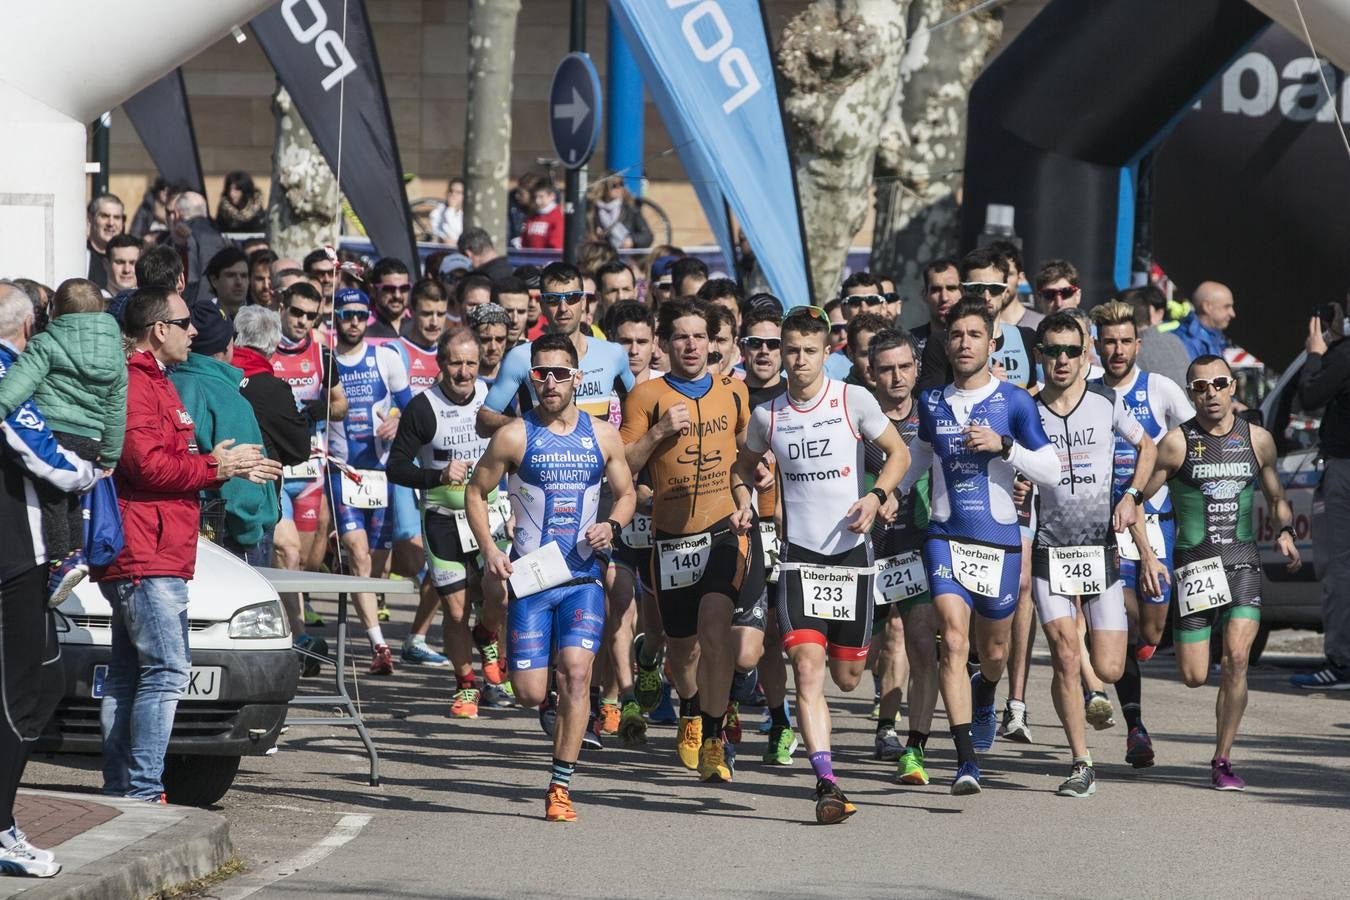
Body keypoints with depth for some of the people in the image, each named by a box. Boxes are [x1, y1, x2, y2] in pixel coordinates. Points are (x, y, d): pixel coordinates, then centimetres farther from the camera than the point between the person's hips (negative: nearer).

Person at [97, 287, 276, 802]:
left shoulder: (150, 381, 23)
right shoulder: (135, 384, -13)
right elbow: (148, 465, -22)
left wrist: (228, 467, 18)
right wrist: (215, 468, -12)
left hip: (143, 558, 11)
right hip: (147, 560, -11)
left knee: (128, 675, 11)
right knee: (166, 671, -14)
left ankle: (120, 790, 14)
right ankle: (142, 793, -17)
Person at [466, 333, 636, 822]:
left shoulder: (603, 437, 5)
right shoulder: (514, 436, -2)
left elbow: (626, 493, 18)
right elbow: (476, 493, 7)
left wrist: (612, 526, -4)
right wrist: (489, 548, -7)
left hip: (583, 576, 1)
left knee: (576, 672, -17)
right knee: (530, 694, -6)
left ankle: (560, 787, -9)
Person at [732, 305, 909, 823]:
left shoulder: (853, 400, -4)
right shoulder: (767, 416, 3)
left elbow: (898, 452, 5)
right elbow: (745, 465, 21)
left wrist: (876, 497, -12)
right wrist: (744, 504, 2)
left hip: (850, 549, 0)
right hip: (798, 553, 0)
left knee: (847, 678, 9)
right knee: (807, 668, -17)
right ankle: (827, 783, -19)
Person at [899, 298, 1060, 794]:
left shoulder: (1014, 402, -3)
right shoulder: (931, 402, 7)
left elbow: (1051, 470, -6)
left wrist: (1003, 446, -19)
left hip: (1000, 538, -1)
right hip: (945, 535, 1)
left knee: (994, 649, 14)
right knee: (954, 640, -18)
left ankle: (985, 695, 53)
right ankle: (966, 759, -20)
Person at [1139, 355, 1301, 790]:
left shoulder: (1257, 439, 6)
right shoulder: (1177, 443, -4)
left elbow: (1276, 498, 18)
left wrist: (1285, 531, -2)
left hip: (1243, 562, 1)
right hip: (1193, 565, -1)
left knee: (1236, 660, -15)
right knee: (1194, 677, -3)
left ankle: (1222, 761, -7)